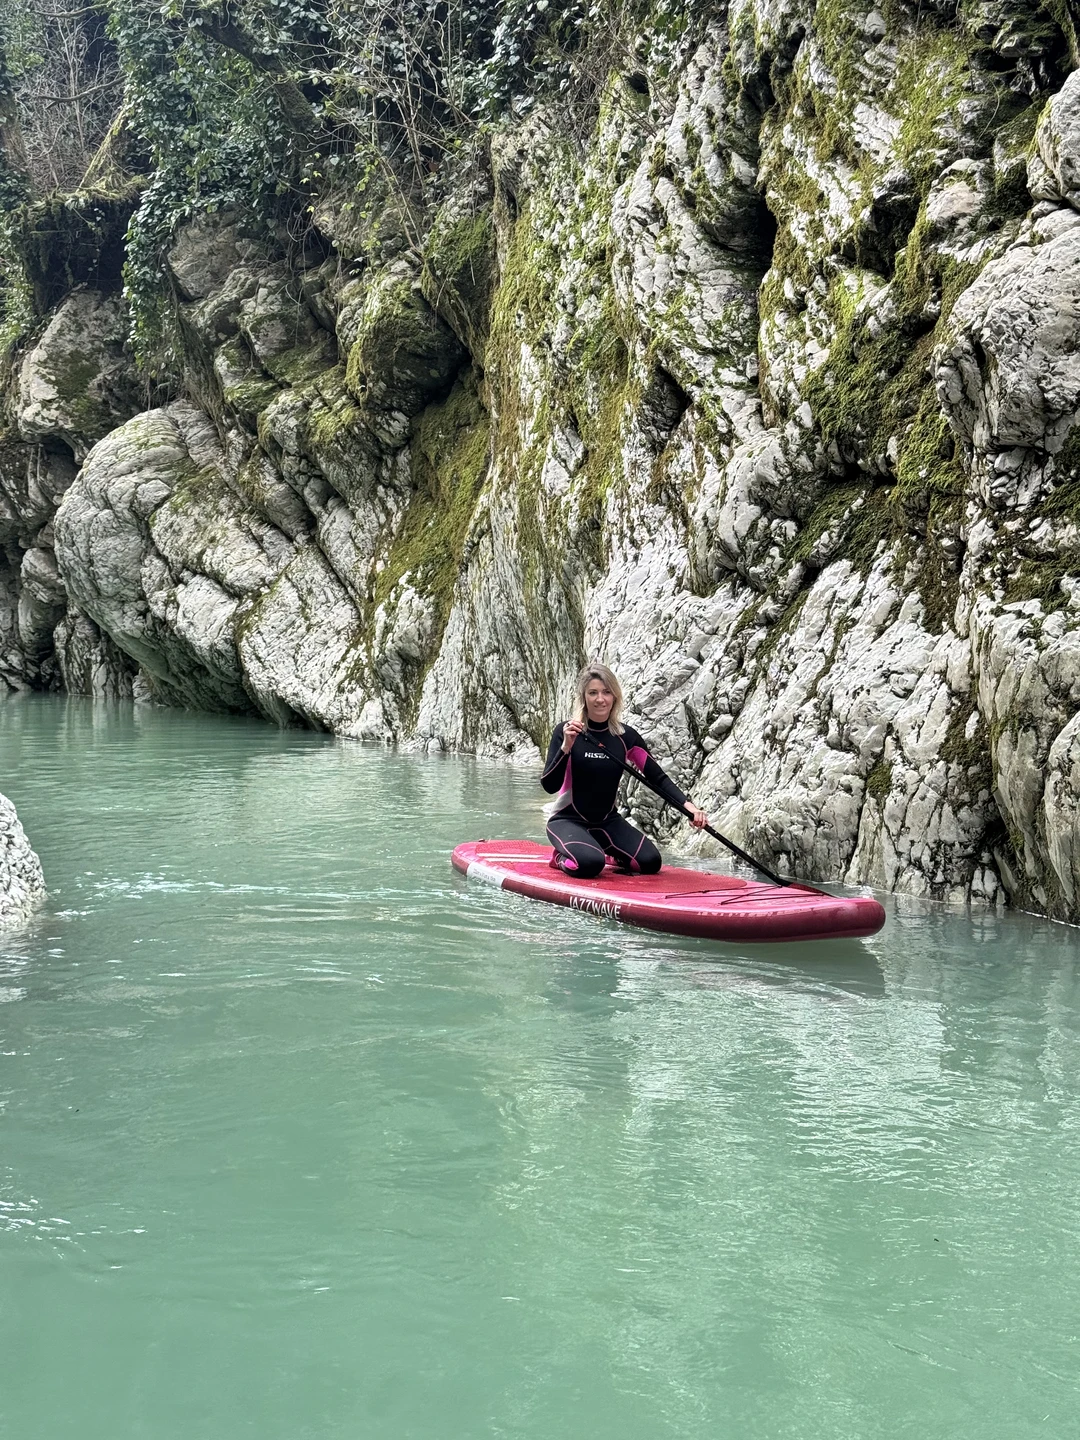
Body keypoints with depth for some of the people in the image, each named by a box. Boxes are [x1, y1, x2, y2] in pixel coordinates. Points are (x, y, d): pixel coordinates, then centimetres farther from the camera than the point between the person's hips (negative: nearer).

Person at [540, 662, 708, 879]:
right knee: (590, 864, -34)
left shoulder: (626, 736, 1)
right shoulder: (566, 731, -11)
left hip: (608, 822, 5)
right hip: (567, 820, -5)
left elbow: (658, 778, -1)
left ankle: (613, 857, 15)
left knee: (650, 861, -16)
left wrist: (688, 806, -17)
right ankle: (562, 859, 1)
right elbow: (549, 786, -17)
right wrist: (566, 747, -32)